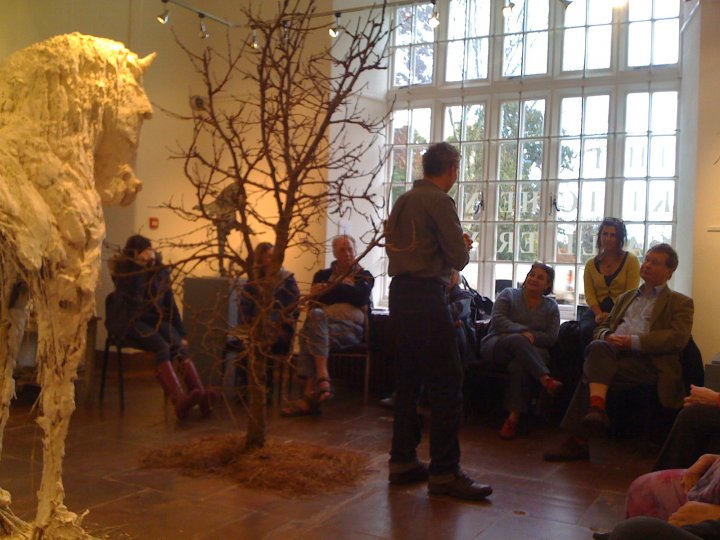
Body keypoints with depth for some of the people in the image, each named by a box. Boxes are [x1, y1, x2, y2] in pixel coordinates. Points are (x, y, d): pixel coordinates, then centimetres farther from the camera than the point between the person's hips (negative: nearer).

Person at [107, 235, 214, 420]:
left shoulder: (160, 271, 9)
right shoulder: (123, 270, -2)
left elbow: (169, 303, 12)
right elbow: (133, 294, -21)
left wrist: (181, 333, 8)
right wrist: (139, 266, -20)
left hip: (155, 319, 4)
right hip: (129, 321, -4)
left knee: (179, 346, -26)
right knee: (161, 347, -32)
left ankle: (202, 396, -43)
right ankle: (179, 400, -50)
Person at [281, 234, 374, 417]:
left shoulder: (364, 276, 17)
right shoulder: (323, 275, 23)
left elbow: (361, 297, -4)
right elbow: (315, 300, 8)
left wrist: (330, 288, 1)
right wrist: (345, 293, -4)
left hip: (350, 327, -2)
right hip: (323, 324, 3)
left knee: (309, 335, -32)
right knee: (315, 314, -36)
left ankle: (310, 396, -36)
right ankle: (323, 379, -42)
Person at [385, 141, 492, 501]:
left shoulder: (403, 201, 15)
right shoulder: (439, 201, -9)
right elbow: (459, 258, -10)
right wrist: (464, 246, 13)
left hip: (400, 294, 9)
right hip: (426, 297, -9)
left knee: (409, 379, 14)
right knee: (446, 384, -5)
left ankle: (402, 461, 21)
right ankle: (444, 473, -2)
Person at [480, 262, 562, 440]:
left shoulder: (551, 307, 18)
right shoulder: (509, 295, 13)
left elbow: (551, 337, 5)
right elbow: (497, 319, -5)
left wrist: (531, 337, -13)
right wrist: (522, 332, -20)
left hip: (532, 353, 1)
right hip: (496, 346, -1)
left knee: (520, 365, -36)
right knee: (517, 340, -36)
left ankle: (514, 417, -38)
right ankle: (546, 380, -51)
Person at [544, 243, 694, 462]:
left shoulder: (680, 303, 14)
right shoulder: (626, 297, 32)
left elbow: (678, 337, -4)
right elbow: (602, 328, 26)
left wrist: (634, 342, -14)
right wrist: (608, 336, 0)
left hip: (647, 361, -4)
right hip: (614, 353, 5)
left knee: (594, 369, -30)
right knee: (597, 347, -31)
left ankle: (578, 440, -33)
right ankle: (597, 409, -42)